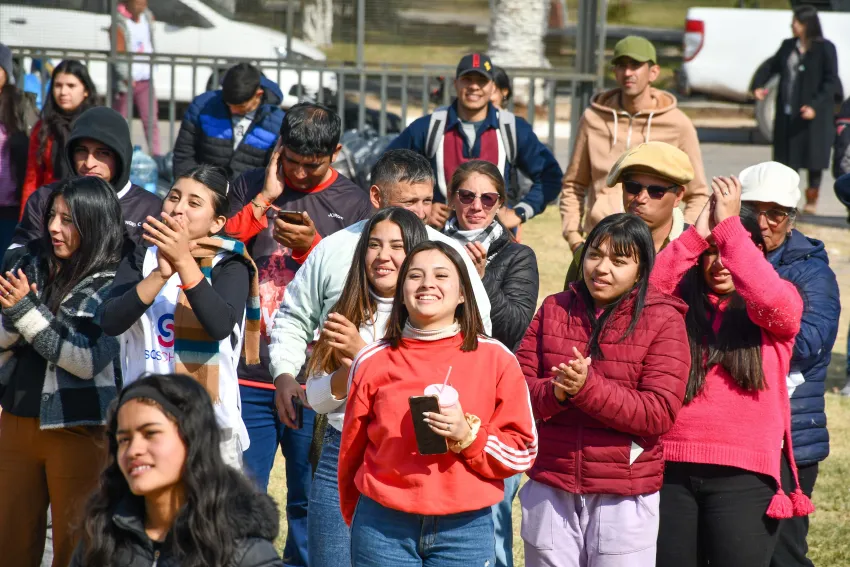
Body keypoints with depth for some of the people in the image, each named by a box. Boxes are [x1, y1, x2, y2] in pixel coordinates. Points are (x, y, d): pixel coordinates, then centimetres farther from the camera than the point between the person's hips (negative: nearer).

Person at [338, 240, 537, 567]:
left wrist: (468, 435, -15)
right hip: (384, 529, 1)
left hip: (464, 529, 0)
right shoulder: (372, 362, 3)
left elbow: (522, 450, 1)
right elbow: (352, 450, 14)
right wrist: (359, 518, 21)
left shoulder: (495, 359, 1)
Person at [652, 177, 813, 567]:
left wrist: (728, 226, -16)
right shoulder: (680, 301, 11)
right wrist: (697, 235, -12)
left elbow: (774, 301, -17)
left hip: (744, 475, -2)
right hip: (670, 467, 2)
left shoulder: (777, 310, 6)